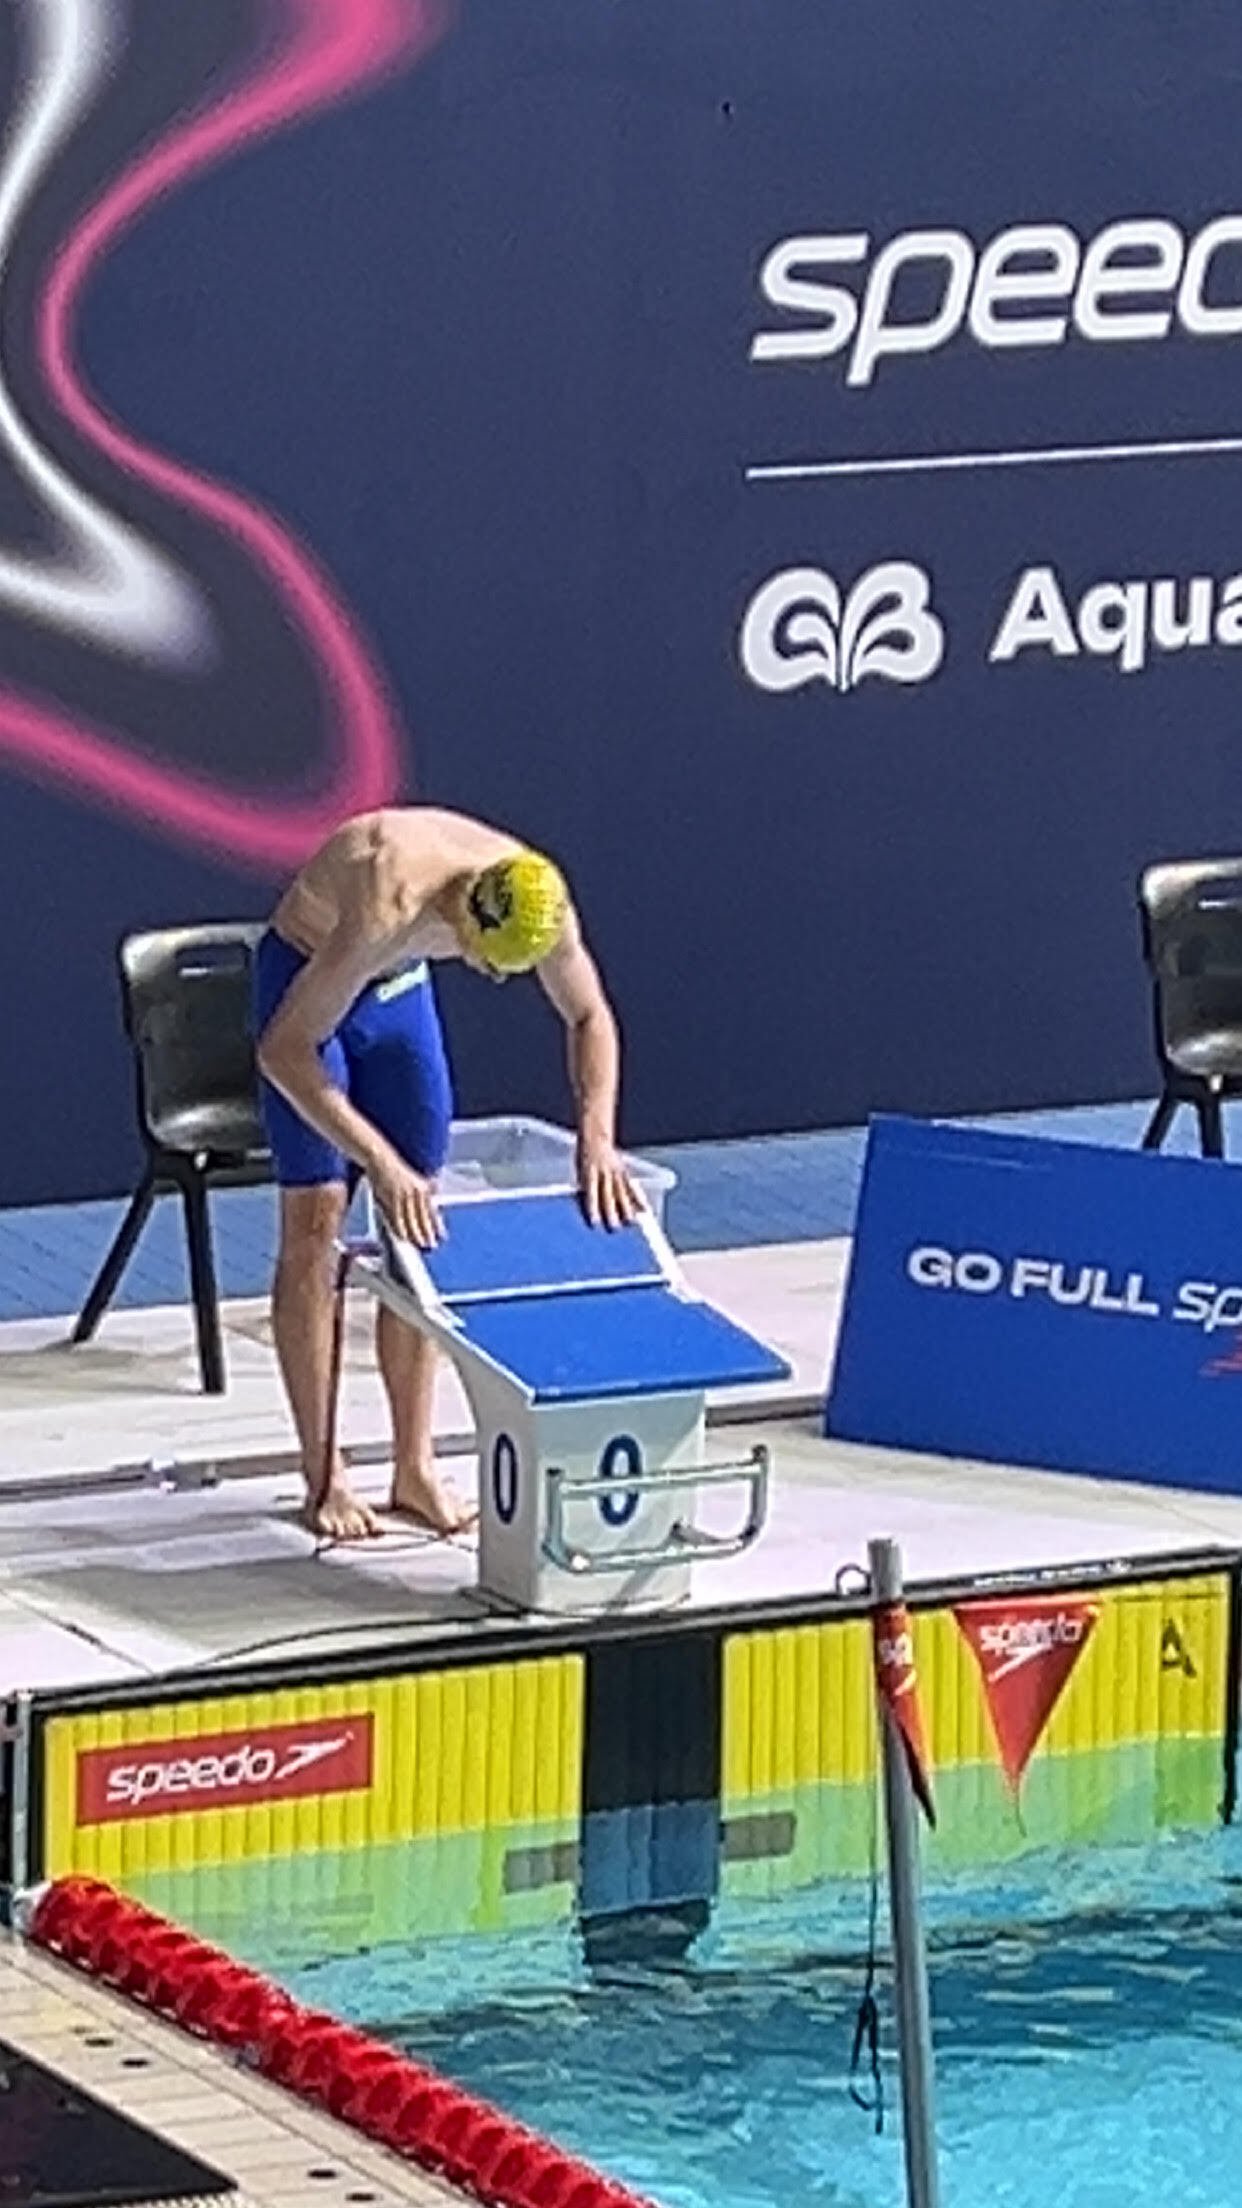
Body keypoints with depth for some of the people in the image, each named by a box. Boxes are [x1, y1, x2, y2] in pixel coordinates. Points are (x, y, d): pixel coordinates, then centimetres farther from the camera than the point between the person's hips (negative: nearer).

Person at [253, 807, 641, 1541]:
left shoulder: (541, 904, -24)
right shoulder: (387, 909, -42)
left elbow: (590, 1018, -5)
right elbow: (283, 1050, -39)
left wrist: (597, 1137, -21)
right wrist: (379, 1163, -44)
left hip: (400, 987, 6)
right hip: (304, 974, -5)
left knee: (417, 1228, 2)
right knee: (316, 1221, -10)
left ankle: (416, 1467, 7)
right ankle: (323, 1478, -5)